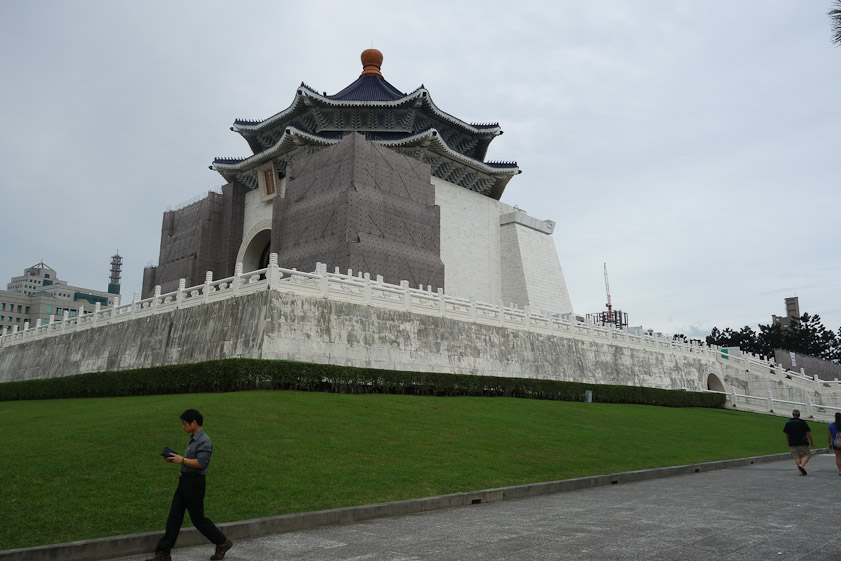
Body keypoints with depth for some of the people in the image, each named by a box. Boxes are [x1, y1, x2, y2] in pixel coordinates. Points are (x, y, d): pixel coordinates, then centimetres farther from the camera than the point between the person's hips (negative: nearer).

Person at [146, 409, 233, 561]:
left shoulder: (204, 441, -17)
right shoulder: (193, 439, 13)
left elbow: (201, 463, -24)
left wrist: (182, 460, -16)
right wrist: (176, 458, 6)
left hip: (194, 483, -9)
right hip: (185, 481, 9)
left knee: (198, 519, 2)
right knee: (174, 517, 8)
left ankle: (222, 543, 18)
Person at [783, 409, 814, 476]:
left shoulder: (788, 422, 6)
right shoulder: (802, 422, -3)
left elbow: (786, 434, 9)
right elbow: (808, 432, -4)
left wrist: (788, 442, 20)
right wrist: (812, 441, 6)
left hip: (792, 443, 3)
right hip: (802, 442, -3)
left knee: (797, 457, 5)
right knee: (806, 455, 4)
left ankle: (801, 471, -1)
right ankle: (802, 465, -21)